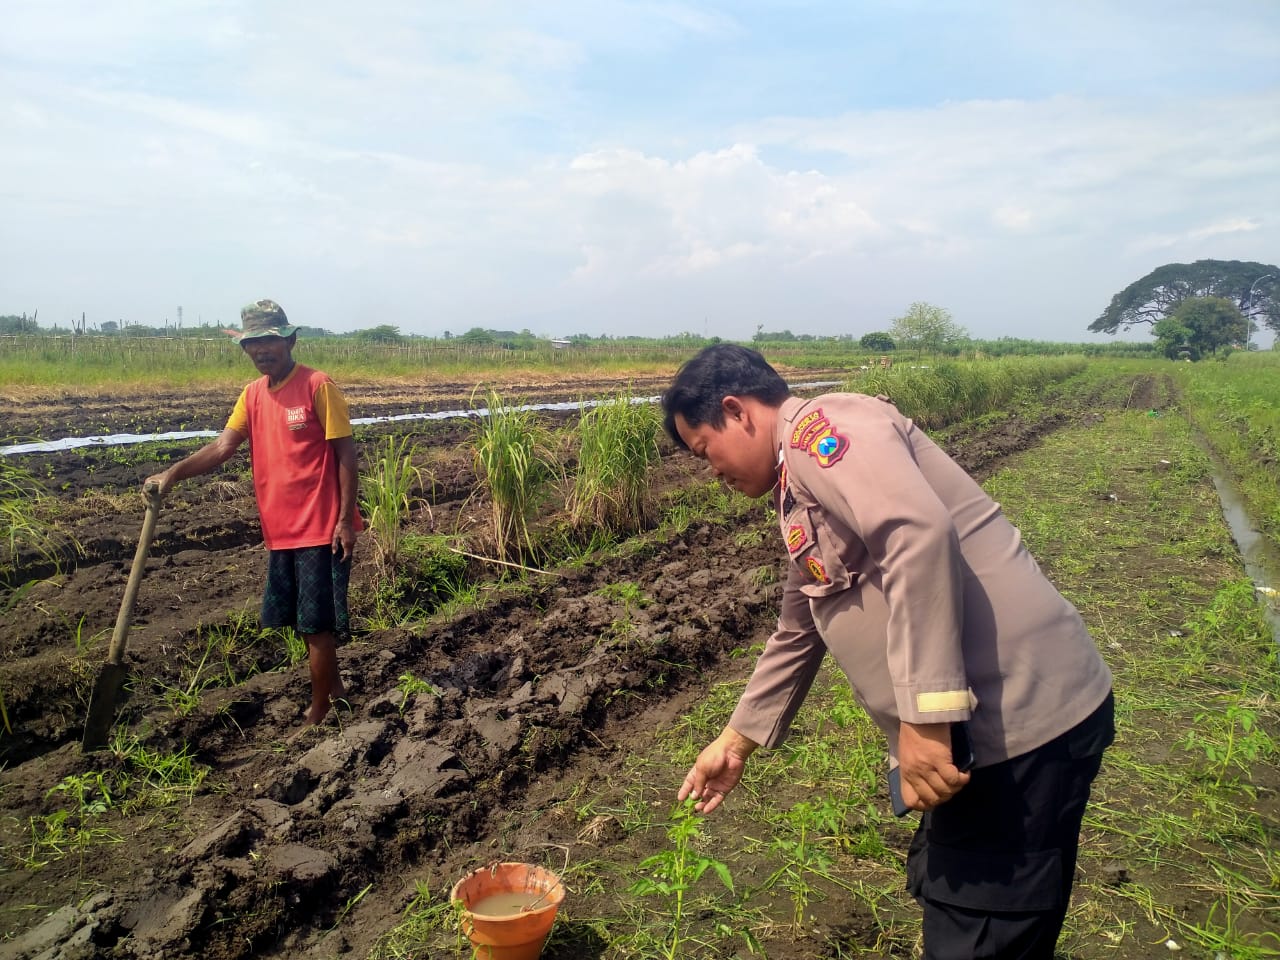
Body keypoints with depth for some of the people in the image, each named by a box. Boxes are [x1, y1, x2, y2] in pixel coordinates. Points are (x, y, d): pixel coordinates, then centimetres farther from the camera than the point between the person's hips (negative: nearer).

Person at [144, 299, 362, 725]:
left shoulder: (317, 385, -10)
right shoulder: (252, 394, 10)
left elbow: (345, 453, -11)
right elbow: (223, 446, 0)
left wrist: (346, 519, -15)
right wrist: (172, 473, -15)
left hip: (321, 528, -7)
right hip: (280, 530, 7)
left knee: (316, 623, 1)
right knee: (302, 620, 16)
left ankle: (317, 714, 14)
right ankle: (332, 686, 34)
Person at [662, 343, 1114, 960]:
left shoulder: (820, 427, -12)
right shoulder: (800, 486, 18)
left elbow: (919, 535, -28)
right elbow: (798, 634, 27)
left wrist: (925, 715, -29)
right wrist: (737, 739, 31)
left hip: (1024, 718, -10)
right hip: (981, 727, 10)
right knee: (943, 898, 24)